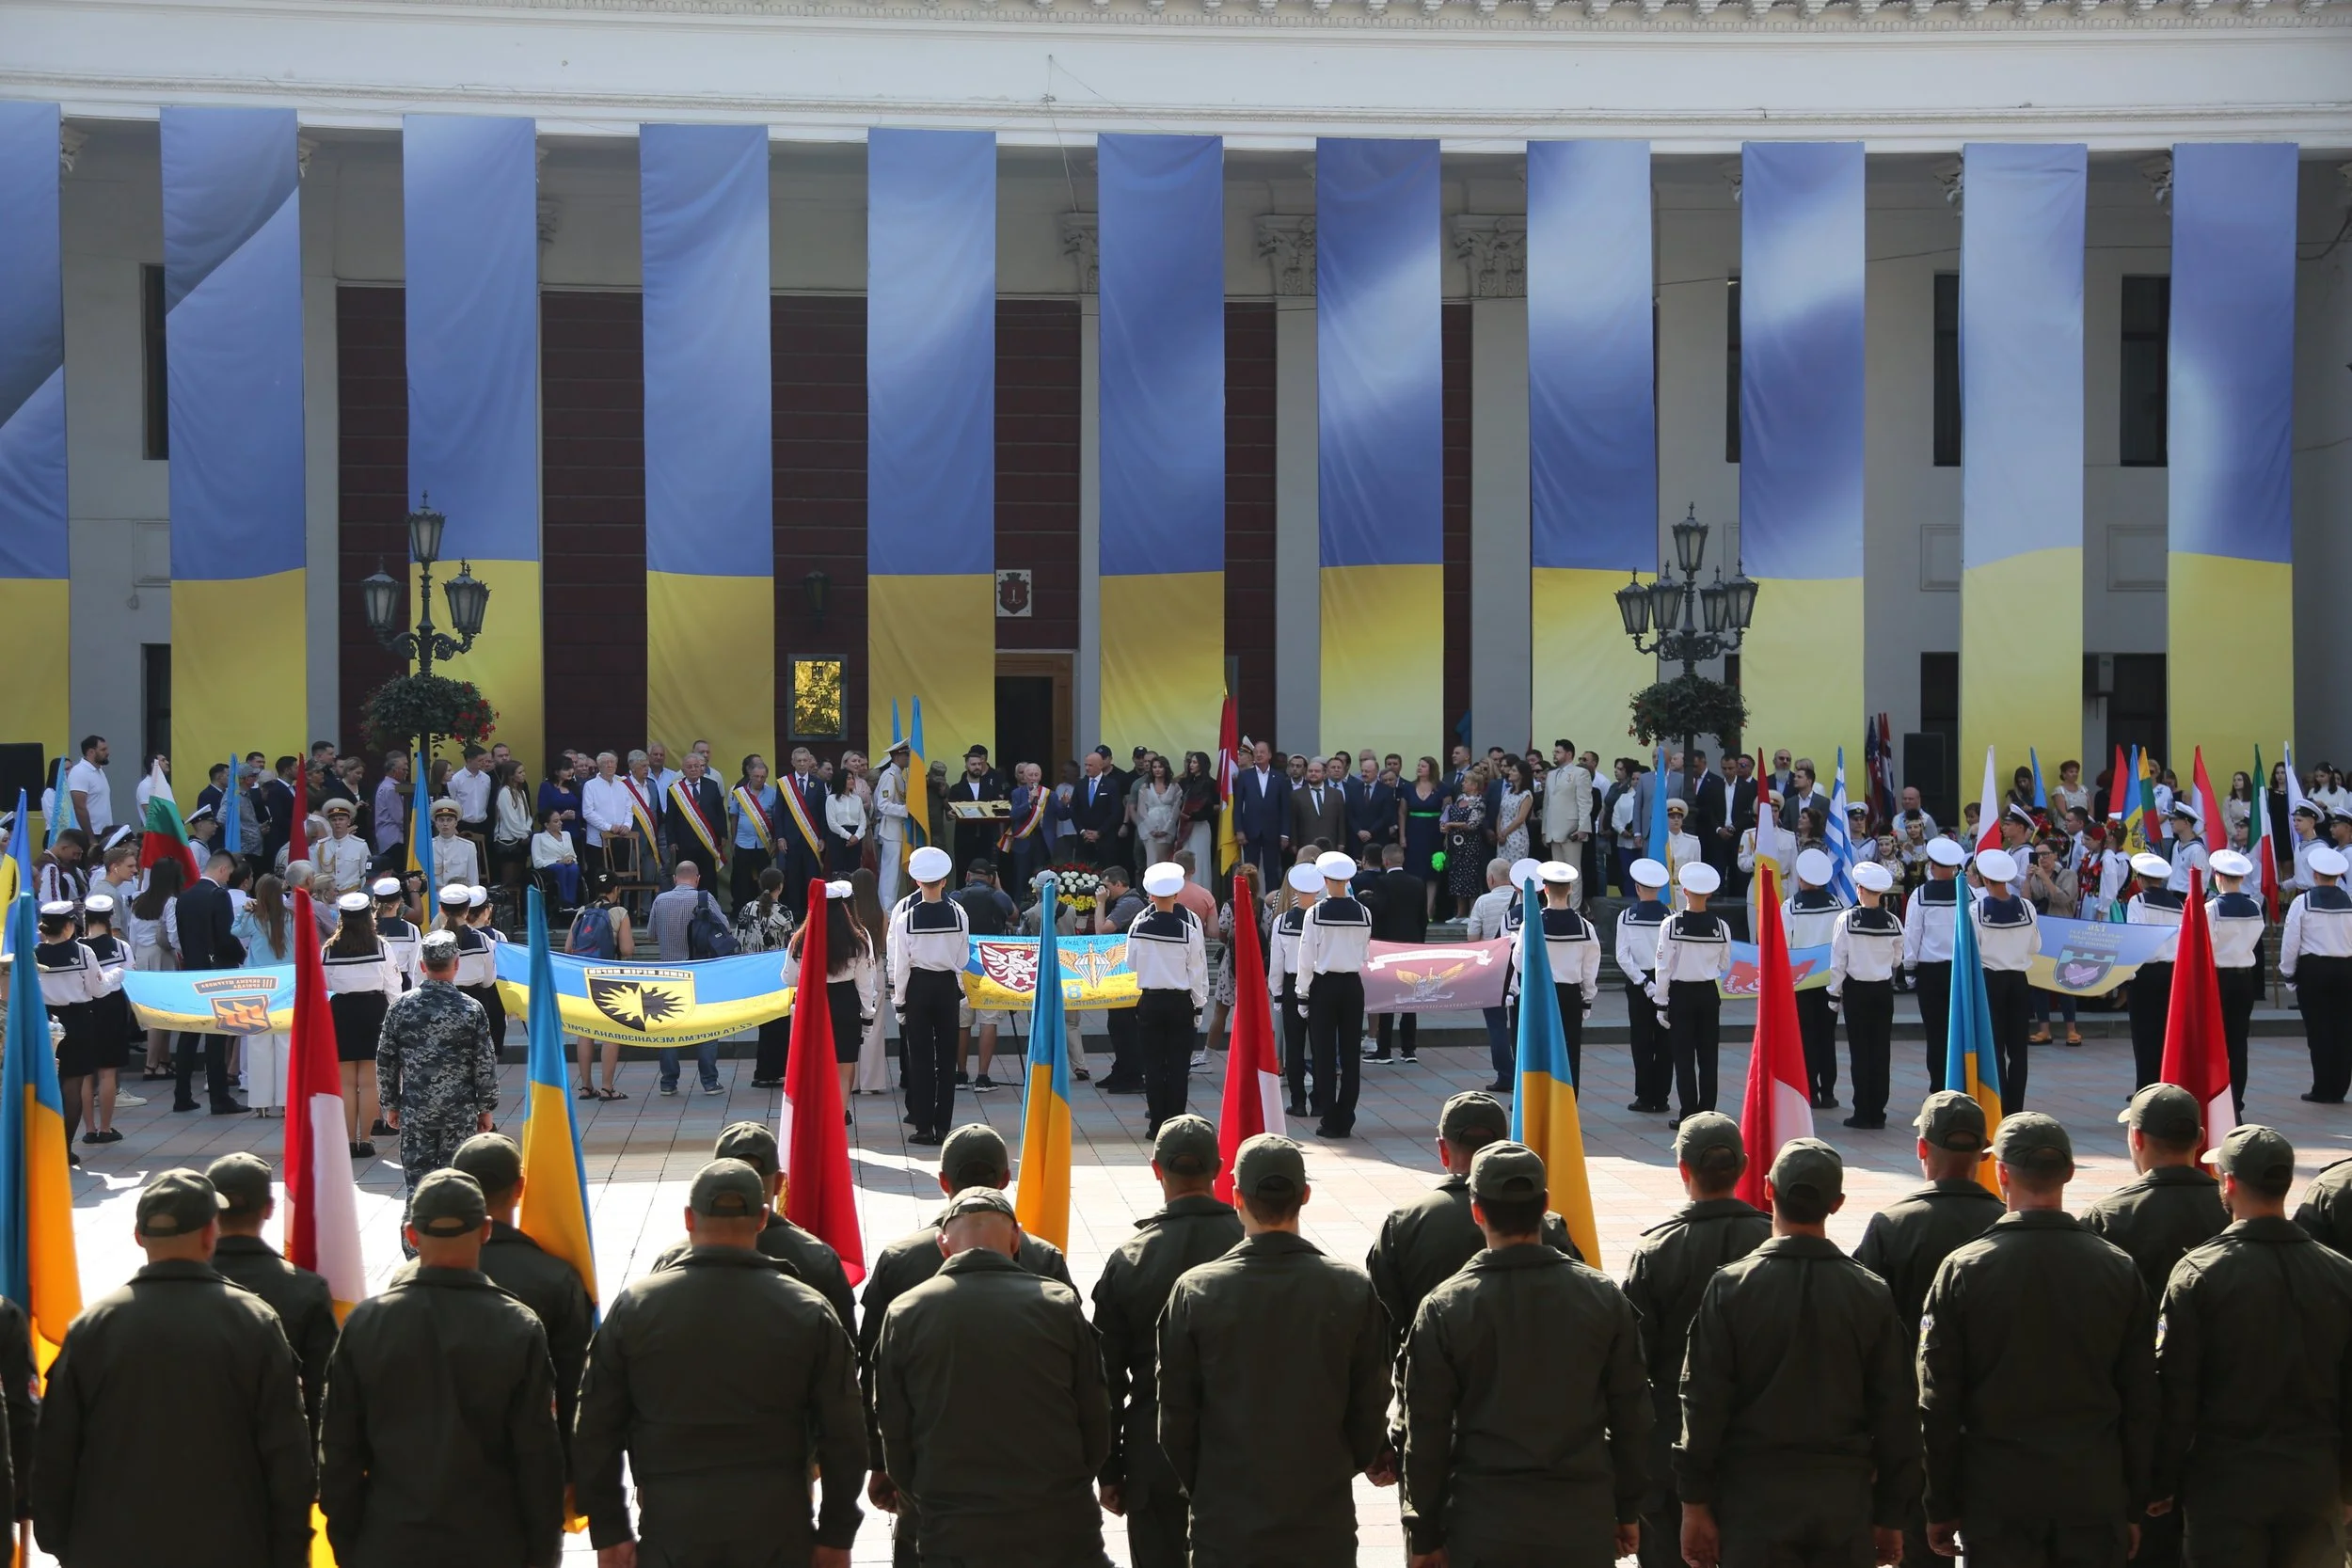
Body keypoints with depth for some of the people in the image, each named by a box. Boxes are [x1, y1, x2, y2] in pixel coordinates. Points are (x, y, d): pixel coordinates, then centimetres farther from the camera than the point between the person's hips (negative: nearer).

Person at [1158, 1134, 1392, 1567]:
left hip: (1225, 1527, -1)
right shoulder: (1354, 1290, -8)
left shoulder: (1195, 1292, -10)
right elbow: (1370, 1406, 0)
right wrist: (1366, 1460, 20)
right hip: (1325, 1528, 1)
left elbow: (1176, 1414, -3)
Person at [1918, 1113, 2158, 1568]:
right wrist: (2134, 1505, 11)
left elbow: (1938, 1401, -3)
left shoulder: (1963, 1270, -6)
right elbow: (2141, 1402, 4)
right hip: (2094, 1493, 2)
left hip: (1997, 1496, -2)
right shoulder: (2120, 1270, 0)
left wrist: (1941, 1507, 4)